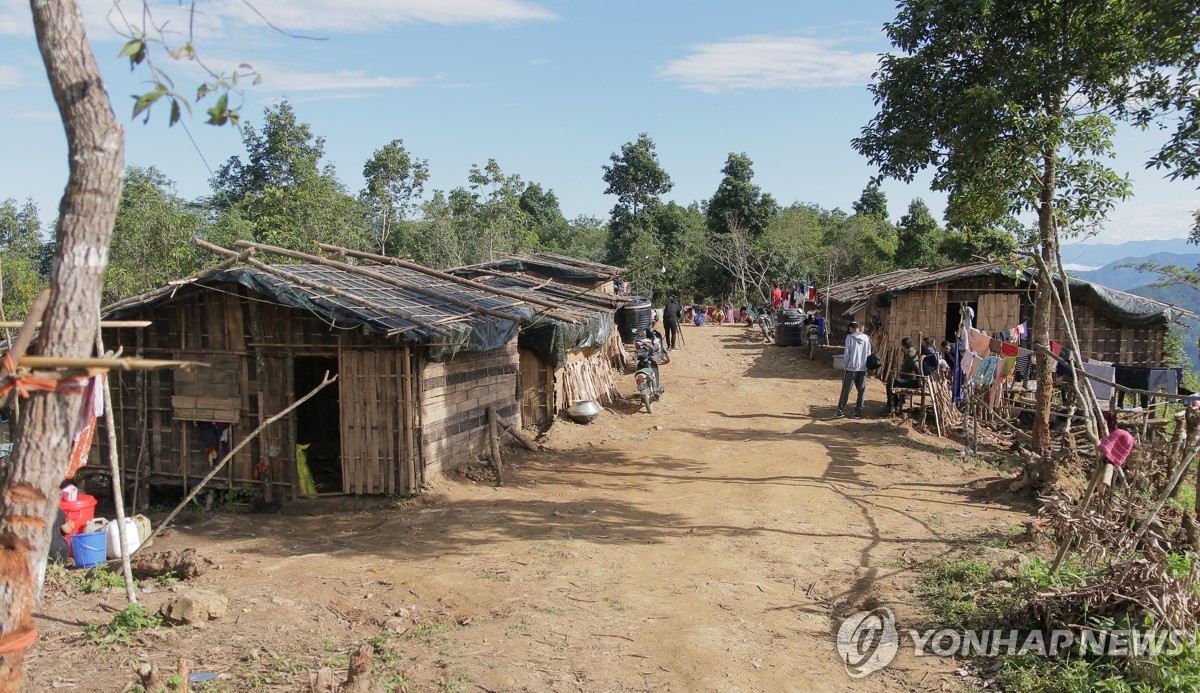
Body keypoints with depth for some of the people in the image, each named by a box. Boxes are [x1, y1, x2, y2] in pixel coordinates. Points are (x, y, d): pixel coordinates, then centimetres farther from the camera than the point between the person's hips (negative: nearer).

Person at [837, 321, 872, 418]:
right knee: (861, 391, 9)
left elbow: (847, 354, -8)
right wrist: (866, 365, 17)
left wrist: (844, 364, 4)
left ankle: (840, 411, 6)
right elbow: (869, 354, 8)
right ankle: (858, 412, 11)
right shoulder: (866, 338, 4)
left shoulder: (849, 338, -8)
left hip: (851, 368, -3)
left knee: (845, 390, 4)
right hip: (863, 368, 3)